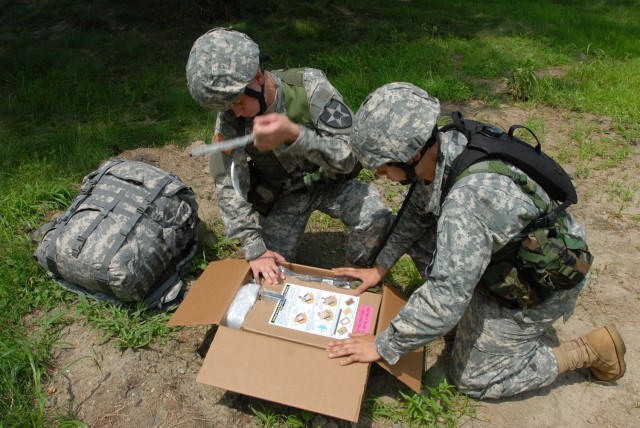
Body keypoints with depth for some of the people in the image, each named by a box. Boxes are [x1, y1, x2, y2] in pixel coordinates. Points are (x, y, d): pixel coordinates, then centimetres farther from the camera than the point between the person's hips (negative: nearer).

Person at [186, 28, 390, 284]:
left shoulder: (309, 85, -26)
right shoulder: (229, 117, -19)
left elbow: (348, 156, -31)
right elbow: (229, 186, -16)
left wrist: (294, 134, -49)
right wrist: (255, 250, -22)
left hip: (330, 181, -1)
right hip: (282, 194, 2)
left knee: (375, 217, -27)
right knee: (270, 274, -9)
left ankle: (356, 270, 3)